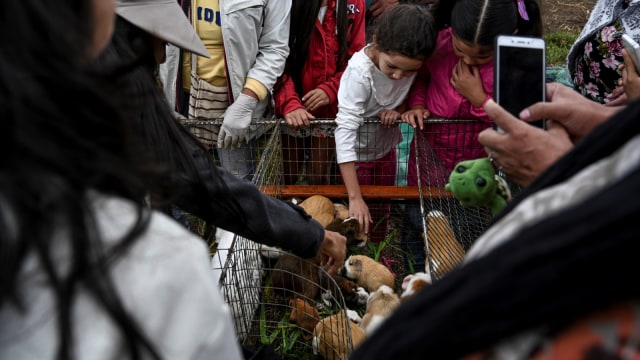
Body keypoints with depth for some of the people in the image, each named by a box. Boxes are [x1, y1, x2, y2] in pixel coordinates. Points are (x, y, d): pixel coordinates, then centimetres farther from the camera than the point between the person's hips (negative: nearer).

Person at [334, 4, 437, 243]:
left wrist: (398, 109, -25)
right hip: (357, 152, -5)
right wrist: (355, 197, -42)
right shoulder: (359, 72, -36)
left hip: (386, 147, 5)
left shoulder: (411, 62, -21)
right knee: (357, 220, 10)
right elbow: (345, 130, -39)